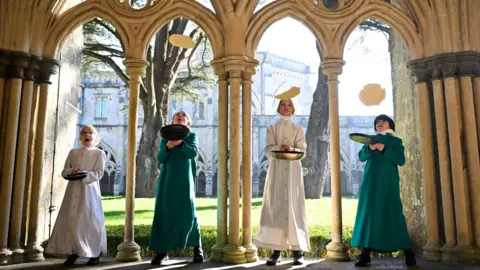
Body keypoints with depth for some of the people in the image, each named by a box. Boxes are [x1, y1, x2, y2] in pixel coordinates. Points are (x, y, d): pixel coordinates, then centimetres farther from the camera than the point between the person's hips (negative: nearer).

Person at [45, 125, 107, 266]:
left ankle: (95, 254, 4)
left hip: (89, 191, -4)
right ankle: (73, 253, 7)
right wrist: (72, 171, -10)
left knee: (90, 220, -5)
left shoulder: (99, 153, 5)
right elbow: (64, 171, 12)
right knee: (70, 219, -1)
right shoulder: (73, 152, 17)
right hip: (73, 190, 4)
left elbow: (98, 173, -5)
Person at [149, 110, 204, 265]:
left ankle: (197, 248, 7)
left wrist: (180, 143, -28)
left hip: (184, 181, -2)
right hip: (167, 181, 2)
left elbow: (193, 153, -9)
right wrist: (168, 146, -19)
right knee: (164, 214, -2)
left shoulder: (191, 136, 10)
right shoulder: (165, 138, 15)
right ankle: (162, 251, 2)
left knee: (188, 213, -6)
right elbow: (160, 159, 1)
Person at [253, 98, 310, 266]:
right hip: (276, 169, 1)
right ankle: (276, 250, -1)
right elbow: (268, 150, 0)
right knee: (276, 206, -5)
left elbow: (302, 150, 0)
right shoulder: (271, 129, 13)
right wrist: (279, 148, -21)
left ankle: (298, 250, -3)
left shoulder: (298, 129, 13)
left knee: (294, 206, -6)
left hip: (293, 170, 0)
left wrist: (292, 149, -22)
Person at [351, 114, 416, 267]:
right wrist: (369, 148, -16)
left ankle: (408, 252, 5)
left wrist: (384, 149, -15)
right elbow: (361, 157, 4)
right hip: (371, 182, 2)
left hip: (388, 182, -2)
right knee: (369, 213, -2)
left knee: (393, 214, -4)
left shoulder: (396, 141, 10)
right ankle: (365, 254, -1)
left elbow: (401, 160, -4)